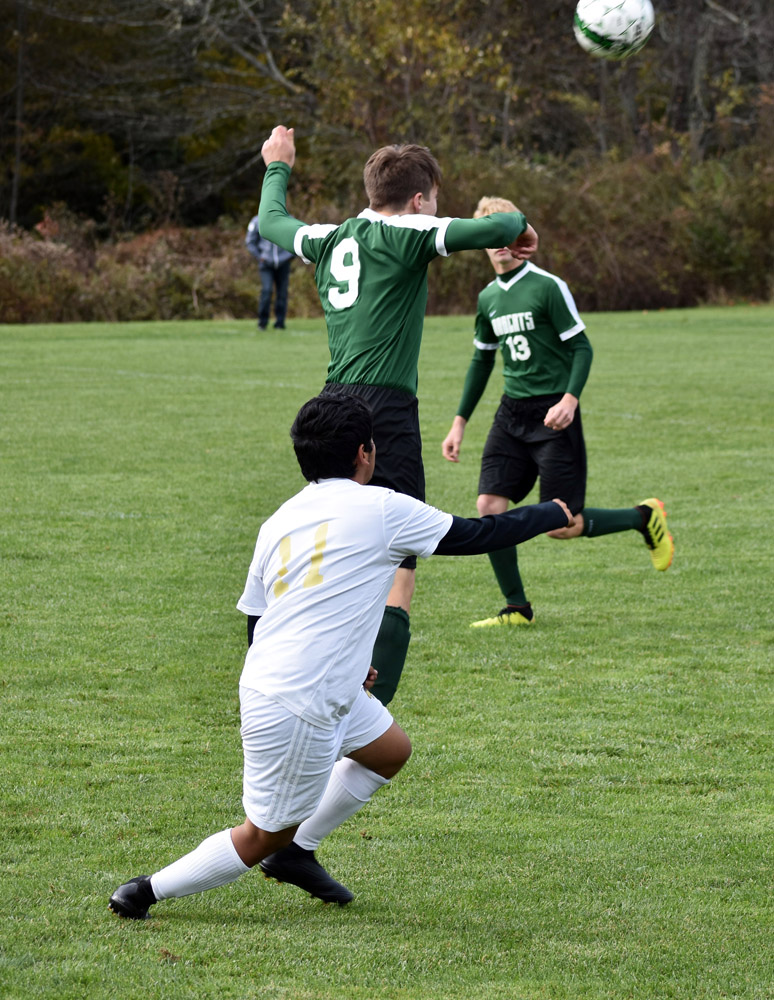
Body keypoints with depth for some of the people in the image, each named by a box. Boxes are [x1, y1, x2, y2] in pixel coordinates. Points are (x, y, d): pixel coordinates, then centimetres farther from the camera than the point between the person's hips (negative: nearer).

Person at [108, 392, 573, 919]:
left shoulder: (280, 520, 10)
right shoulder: (379, 508, -8)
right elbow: (476, 535, 1)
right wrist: (553, 514, 18)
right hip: (294, 711, -8)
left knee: (392, 750, 25)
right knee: (263, 836, 4)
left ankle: (297, 851, 28)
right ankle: (147, 891, 7)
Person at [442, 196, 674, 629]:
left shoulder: (548, 287, -8)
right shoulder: (489, 298, 11)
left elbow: (582, 348, -9)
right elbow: (482, 360, 22)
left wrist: (570, 399, -25)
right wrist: (460, 422, 20)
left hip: (554, 415, -6)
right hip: (511, 414, 6)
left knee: (562, 525, -9)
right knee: (490, 506, -8)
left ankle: (645, 517, 17)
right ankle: (517, 608, 6)